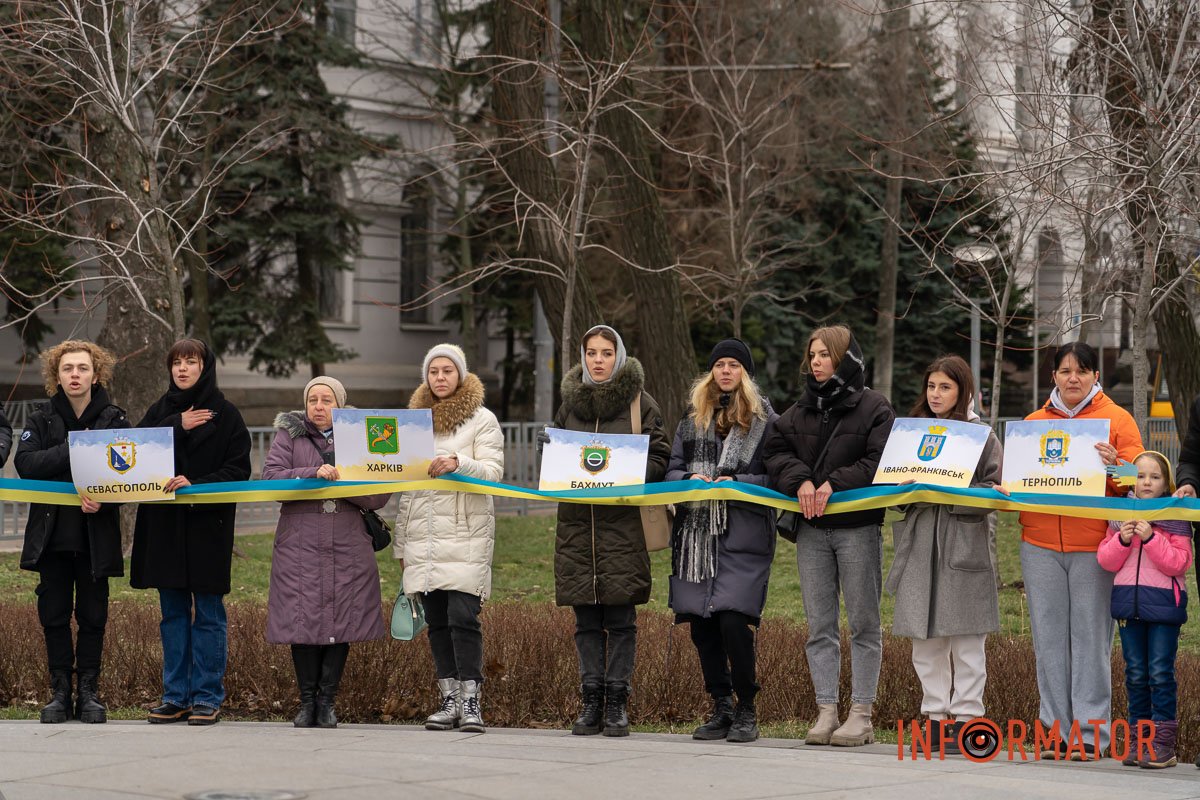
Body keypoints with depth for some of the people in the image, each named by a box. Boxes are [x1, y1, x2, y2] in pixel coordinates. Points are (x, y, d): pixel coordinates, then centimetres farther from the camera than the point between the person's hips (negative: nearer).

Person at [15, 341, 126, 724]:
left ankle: (89, 692, 12)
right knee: (54, 615, 4)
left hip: (96, 534, -1)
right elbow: (25, 463, -11)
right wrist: (73, 451, -18)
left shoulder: (114, 420, 1)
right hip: (52, 533, 1)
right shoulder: (42, 419, 5)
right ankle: (60, 691, 12)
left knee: (93, 616, 4)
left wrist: (104, 500, -21)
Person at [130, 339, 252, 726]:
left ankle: (208, 697, 3)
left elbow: (239, 469, -7)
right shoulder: (160, 411, 12)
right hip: (164, 524, 4)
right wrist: (177, 427, -8)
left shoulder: (225, 414, 0)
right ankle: (176, 696, 13)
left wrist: (196, 485, -19)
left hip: (208, 524, -4)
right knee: (173, 613, 8)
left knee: (208, 613, -1)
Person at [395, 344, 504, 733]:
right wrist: (401, 543, 20)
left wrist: (459, 464, -25)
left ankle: (471, 700, -11)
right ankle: (449, 700, 8)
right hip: (424, 537, 5)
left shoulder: (482, 420, 4)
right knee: (437, 621, 4)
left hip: (465, 535, -5)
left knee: (463, 617, -13)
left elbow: (494, 472, -6)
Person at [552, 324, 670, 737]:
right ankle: (591, 702, 10)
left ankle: (617, 703, 3)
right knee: (586, 618, 5)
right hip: (577, 521, 3)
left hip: (623, 521, -3)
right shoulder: (570, 402, 13)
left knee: (620, 617, -3)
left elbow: (659, 457, 0)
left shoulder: (640, 403, 2)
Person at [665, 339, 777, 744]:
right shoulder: (693, 417, 17)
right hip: (696, 531, 5)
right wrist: (690, 479, -5)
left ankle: (746, 710, -2)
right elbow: (672, 468, 15)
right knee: (701, 624, 3)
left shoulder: (765, 419, 5)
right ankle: (721, 708, 14)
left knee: (733, 619, -15)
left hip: (744, 533, -5)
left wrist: (738, 483, -14)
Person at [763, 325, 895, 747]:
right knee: (820, 625, 6)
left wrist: (835, 483, -18)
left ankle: (861, 713, 3)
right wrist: (800, 479, -11)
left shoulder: (874, 407, -2)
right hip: (811, 529, 5)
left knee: (863, 623, 0)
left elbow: (881, 463, -12)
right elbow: (775, 453, 7)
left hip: (858, 527, -5)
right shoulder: (801, 409, 14)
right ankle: (826, 711, 9)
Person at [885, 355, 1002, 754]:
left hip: (963, 544, -4)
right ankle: (935, 716, 13)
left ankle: (965, 717, 2)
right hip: (920, 544, 4)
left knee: (965, 638, -3)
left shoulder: (982, 435, 2)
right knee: (925, 638, 5)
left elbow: (993, 491, -3)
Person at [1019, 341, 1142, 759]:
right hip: (1040, 544, 3)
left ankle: (1091, 733, 2)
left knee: (1091, 638, -3)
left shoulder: (1117, 419, 6)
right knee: (1049, 638, 3)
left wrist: (1113, 464, -19)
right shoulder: (1034, 421, 15)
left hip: (1094, 545, -3)